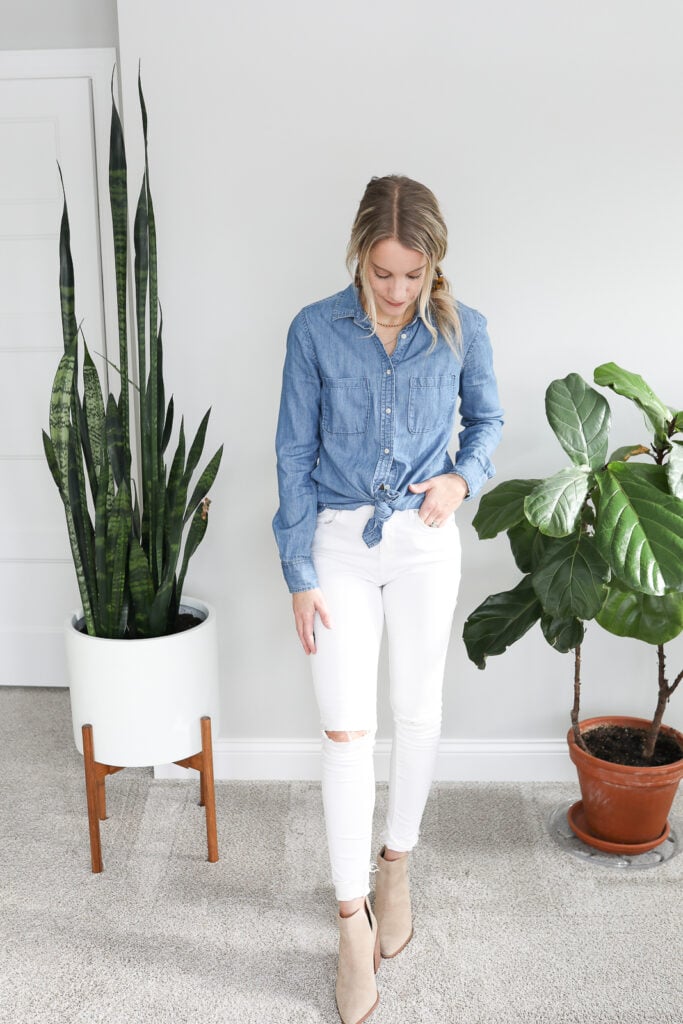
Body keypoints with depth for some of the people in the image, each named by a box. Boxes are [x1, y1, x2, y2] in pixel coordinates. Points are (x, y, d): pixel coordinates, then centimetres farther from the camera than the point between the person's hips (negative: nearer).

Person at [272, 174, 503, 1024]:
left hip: (425, 544, 2)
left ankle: (396, 865, 37)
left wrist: (462, 478, -9)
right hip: (339, 544, -1)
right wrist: (300, 574, -7)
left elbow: (486, 419, 12)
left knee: (417, 713, 12)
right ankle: (352, 918, 14)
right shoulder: (315, 331, -8)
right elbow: (294, 458, -5)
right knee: (346, 730, -1)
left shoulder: (462, 330, -4)